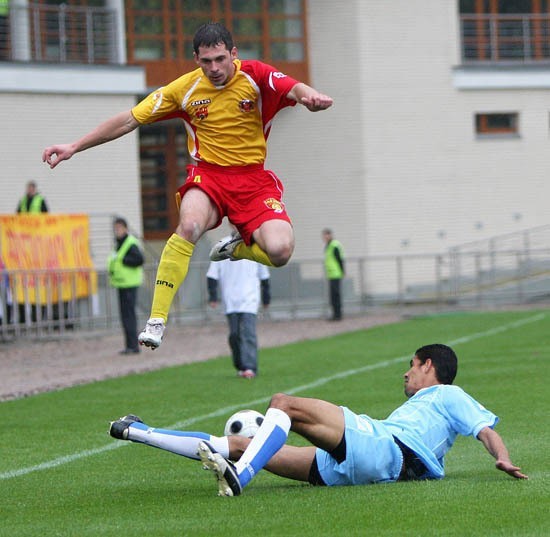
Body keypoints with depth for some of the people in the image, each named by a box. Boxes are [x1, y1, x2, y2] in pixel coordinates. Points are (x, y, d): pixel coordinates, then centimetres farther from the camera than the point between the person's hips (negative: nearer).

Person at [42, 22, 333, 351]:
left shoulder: (255, 77, -6)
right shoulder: (185, 89, -2)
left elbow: (295, 89, -24)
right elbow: (129, 120, 4)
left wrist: (310, 96, -51)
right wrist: (74, 147, 0)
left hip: (253, 178, 0)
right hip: (208, 174, 0)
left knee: (279, 251, -25)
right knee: (190, 225, -35)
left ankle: (236, 248, 12)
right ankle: (157, 321, -32)